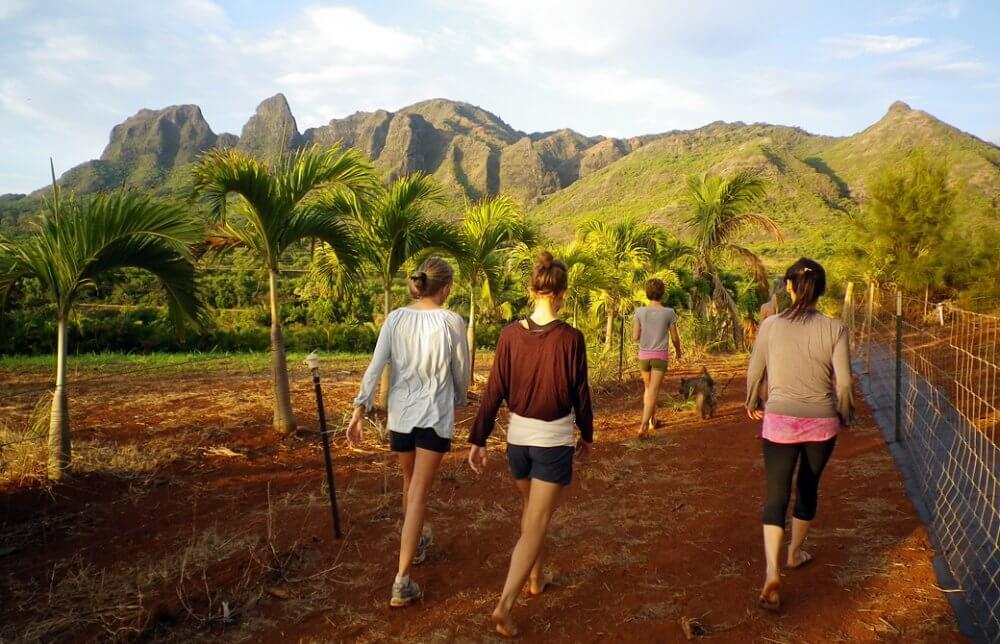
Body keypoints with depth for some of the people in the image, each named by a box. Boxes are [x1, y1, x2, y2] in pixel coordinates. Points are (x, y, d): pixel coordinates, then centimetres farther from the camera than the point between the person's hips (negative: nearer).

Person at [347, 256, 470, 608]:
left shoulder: (396, 318, -4)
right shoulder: (452, 321, -10)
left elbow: (375, 368, -7)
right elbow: (461, 373, 0)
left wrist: (360, 411, -4)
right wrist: (458, 401, 19)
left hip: (400, 414, 4)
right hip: (435, 416, -3)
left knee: (410, 483, 24)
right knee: (418, 494, 0)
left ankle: (417, 542, 47)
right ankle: (402, 581, -3)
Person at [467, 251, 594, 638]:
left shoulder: (510, 334, -7)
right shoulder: (570, 338, -15)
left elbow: (493, 392, -5)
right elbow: (580, 395, -6)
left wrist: (478, 439, 2)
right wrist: (587, 435, 9)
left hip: (518, 437, 4)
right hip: (554, 440, -4)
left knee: (530, 511, 25)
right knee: (536, 524, 2)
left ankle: (536, 578, 41)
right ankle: (504, 605, -7)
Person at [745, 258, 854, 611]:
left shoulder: (770, 325, -6)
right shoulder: (834, 329, -7)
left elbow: (754, 371, 2)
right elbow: (843, 383, -6)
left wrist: (752, 403, 21)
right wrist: (846, 416, 12)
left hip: (780, 421, -1)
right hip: (822, 423, 1)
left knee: (776, 496, 1)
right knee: (808, 488, 21)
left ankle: (772, 573, -14)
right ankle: (795, 553, 39)